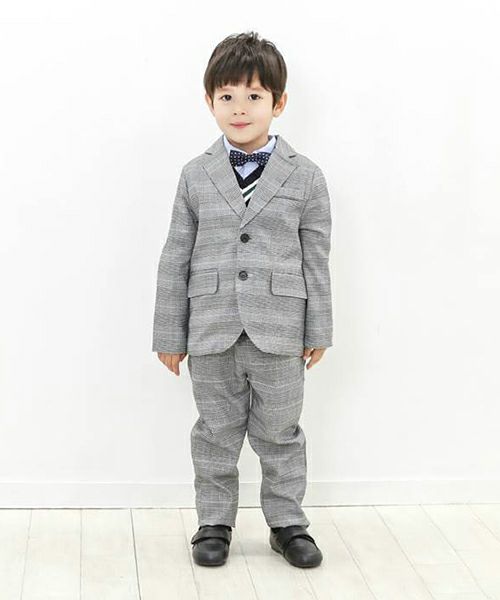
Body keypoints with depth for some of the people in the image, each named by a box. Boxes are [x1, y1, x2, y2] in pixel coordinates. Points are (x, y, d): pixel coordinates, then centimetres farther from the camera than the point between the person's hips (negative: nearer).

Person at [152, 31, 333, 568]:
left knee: (280, 434, 10)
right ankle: (214, 523, 27)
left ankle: (287, 523, 27)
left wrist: (318, 331, 2)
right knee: (216, 433, 12)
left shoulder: (305, 177, -1)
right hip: (211, 333, 1)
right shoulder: (196, 176, 2)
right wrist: (170, 335, 2)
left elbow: (316, 260, 2)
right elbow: (176, 258, 3)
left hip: (279, 334, -1)